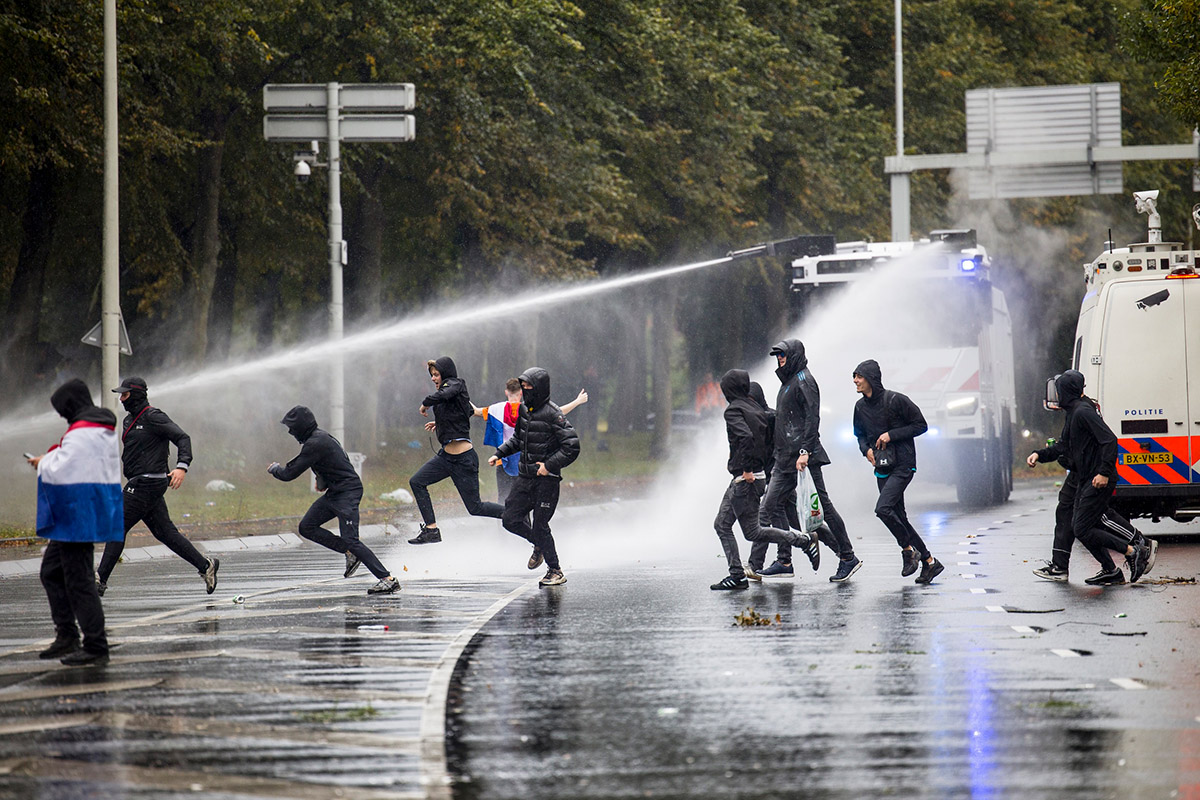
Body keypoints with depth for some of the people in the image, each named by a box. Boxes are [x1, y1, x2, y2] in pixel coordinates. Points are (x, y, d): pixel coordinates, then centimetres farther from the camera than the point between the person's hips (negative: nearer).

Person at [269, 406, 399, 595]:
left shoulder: (315, 444, -19)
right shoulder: (320, 437, 13)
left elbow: (290, 473, -17)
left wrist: (275, 468, 4)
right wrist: (323, 480, 17)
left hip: (348, 493, -10)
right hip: (335, 492, 10)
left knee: (350, 539, -17)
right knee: (307, 527, 8)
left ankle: (388, 579, -18)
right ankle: (350, 554, 9)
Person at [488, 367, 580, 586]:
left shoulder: (553, 414, -15)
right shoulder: (523, 409, 8)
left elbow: (572, 447, -17)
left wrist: (549, 465, -21)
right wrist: (500, 453, 12)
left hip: (547, 479, -7)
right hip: (525, 477, 7)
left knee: (540, 526, -6)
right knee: (511, 520, 3)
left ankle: (555, 572, 8)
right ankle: (539, 545, 31)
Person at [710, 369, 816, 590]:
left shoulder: (734, 410, -13)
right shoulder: (755, 408, 12)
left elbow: (746, 436, -29)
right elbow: (768, 441, 15)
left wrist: (747, 469, -24)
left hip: (746, 479, -9)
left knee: (752, 532, -1)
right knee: (722, 525, 11)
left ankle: (804, 540, 0)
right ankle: (737, 575, 9)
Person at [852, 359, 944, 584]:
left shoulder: (896, 400, -12)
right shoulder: (861, 406, 7)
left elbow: (921, 425, -7)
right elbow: (860, 434, 22)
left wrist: (891, 435, -15)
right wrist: (867, 449, 0)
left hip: (902, 466, -7)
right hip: (882, 469, 8)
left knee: (883, 508, -23)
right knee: (899, 517, 7)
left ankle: (909, 549, -3)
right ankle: (929, 561, 17)